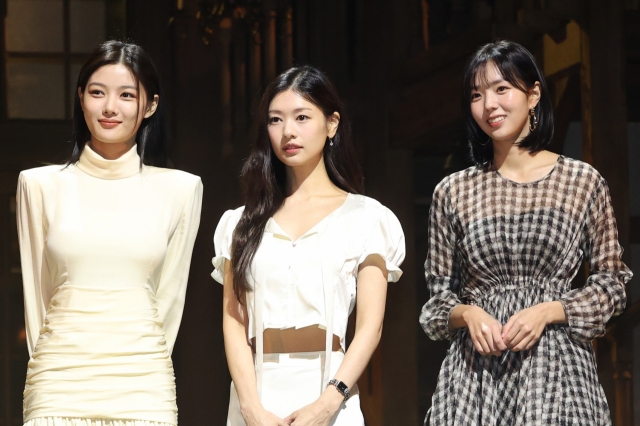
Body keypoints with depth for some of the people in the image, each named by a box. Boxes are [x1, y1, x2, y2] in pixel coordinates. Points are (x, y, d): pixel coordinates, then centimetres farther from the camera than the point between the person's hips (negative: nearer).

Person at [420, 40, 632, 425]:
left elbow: (612, 284, 4)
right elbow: (440, 293, 12)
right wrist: (466, 314, -9)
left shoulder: (584, 182, 2)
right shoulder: (453, 192, 7)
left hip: (556, 364, -1)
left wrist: (548, 311, -10)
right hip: (476, 370, 1)